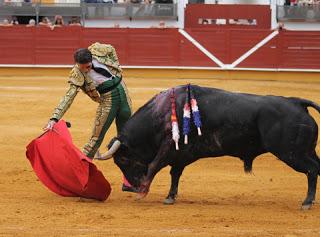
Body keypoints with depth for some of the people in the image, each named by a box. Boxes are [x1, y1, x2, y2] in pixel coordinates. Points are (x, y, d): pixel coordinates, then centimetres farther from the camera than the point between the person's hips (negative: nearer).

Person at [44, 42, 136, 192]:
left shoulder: (97, 50, -12)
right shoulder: (77, 76, -19)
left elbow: (111, 49, 11)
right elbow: (68, 98, -24)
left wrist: (116, 69, 5)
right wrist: (54, 119, -33)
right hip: (108, 99, -4)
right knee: (96, 139, -9)